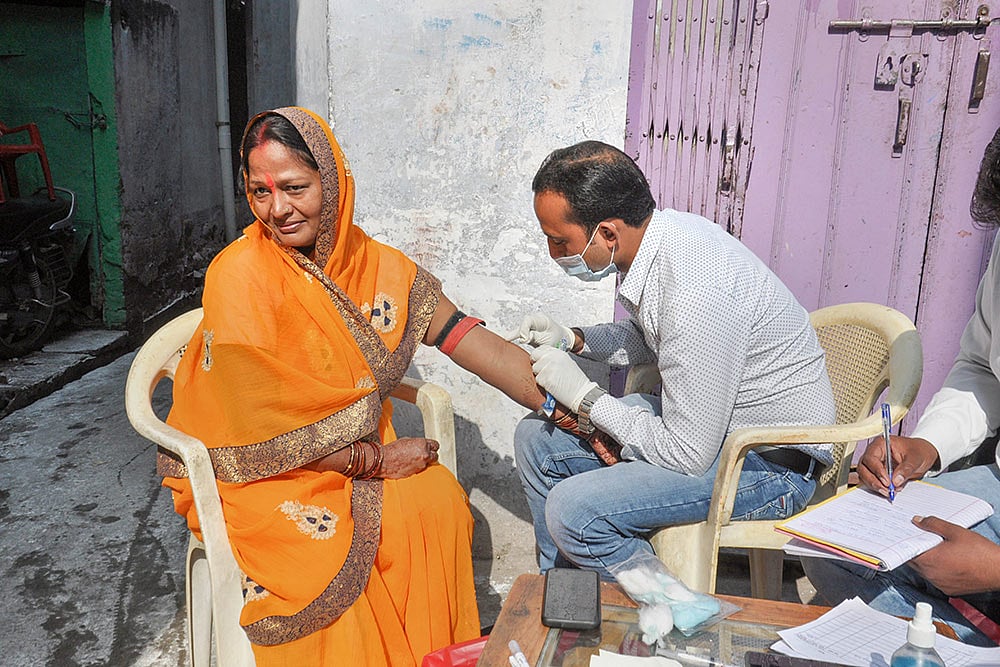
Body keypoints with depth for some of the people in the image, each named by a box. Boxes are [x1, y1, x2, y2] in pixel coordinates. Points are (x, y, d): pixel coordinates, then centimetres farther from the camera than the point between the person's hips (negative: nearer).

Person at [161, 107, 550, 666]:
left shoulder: (374, 264, -4)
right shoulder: (240, 278, -20)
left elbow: (471, 340, -6)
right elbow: (265, 430, -20)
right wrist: (378, 461, -15)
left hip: (356, 449, 5)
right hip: (255, 472, -4)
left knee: (439, 498, -17)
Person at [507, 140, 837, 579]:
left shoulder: (696, 297, -33)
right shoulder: (657, 231, -5)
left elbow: (687, 456, -25)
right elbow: (645, 338, 17)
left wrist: (584, 395, -17)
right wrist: (574, 340, 0)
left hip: (773, 461, -9)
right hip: (702, 419, 9)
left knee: (572, 511, -25)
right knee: (536, 438, 8)